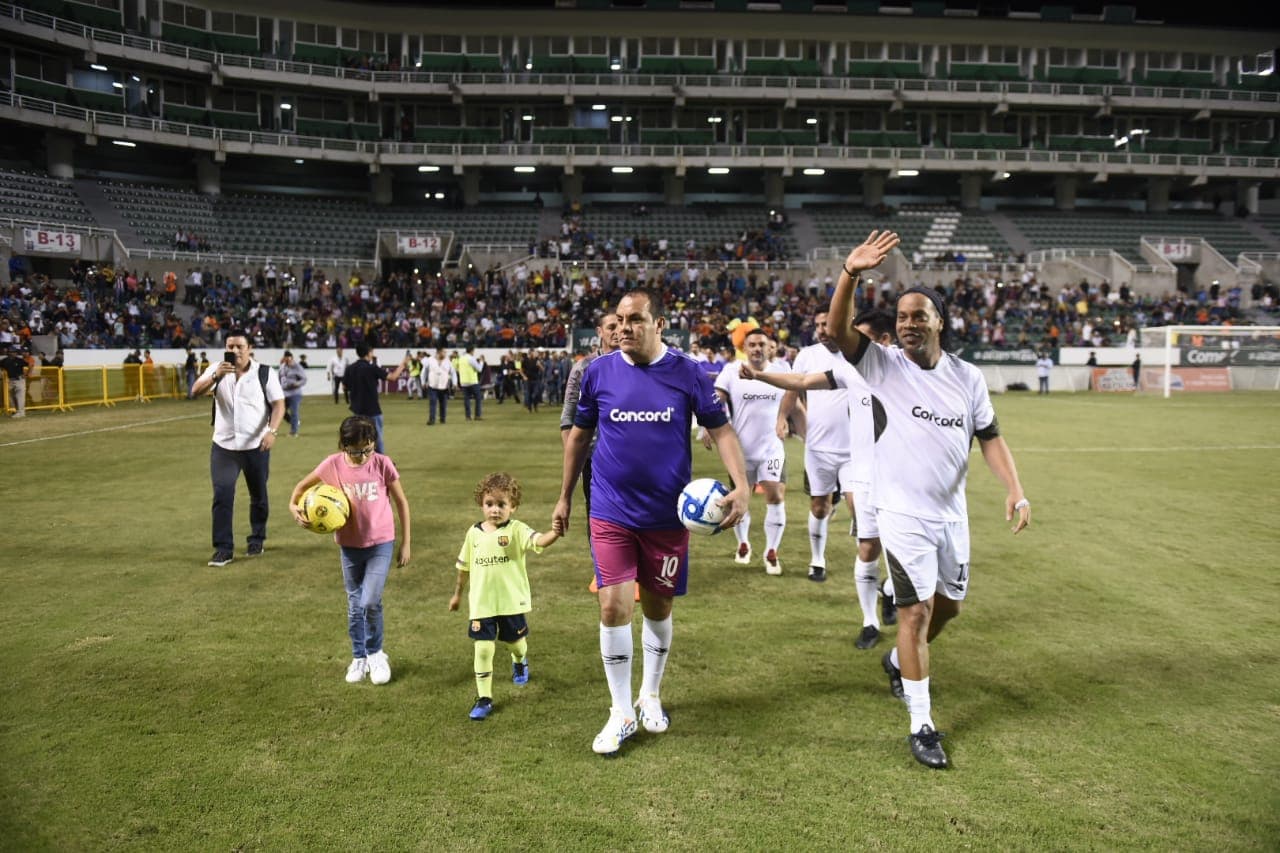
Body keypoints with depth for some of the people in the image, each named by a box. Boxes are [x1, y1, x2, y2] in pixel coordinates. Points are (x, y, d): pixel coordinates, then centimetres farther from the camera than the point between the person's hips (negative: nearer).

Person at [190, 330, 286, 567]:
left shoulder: (265, 374, -3)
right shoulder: (217, 370, 3)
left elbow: (278, 404, -6)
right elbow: (195, 391, -10)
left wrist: (272, 431, -20)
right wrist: (216, 375, -27)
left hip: (256, 446, -1)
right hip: (223, 445, 1)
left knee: (258, 496, 11)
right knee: (222, 495, -7)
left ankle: (257, 540, 29)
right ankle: (223, 548, -1)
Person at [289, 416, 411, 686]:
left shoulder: (382, 464, -13)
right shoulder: (333, 465, -10)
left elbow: (401, 502, -3)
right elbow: (304, 484, 8)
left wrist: (406, 543, -2)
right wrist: (294, 505, -13)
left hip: (381, 544, -2)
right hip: (350, 546, 2)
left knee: (370, 602, -13)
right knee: (354, 605, 13)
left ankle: (375, 654, 13)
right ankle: (359, 658, 32)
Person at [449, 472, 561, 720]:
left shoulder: (516, 530, -11)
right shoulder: (474, 533, 2)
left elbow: (538, 541, -31)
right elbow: (464, 566, 15)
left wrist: (554, 534, -53)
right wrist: (458, 593, 22)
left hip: (512, 601, -1)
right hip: (481, 604, 2)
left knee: (516, 641, 18)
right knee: (483, 649, -3)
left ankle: (520, 662, 53)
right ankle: (484, 698, 7)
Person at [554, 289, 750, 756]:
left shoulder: (688, 373, -6)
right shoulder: (598, 371, -2)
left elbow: (721, 431, -2)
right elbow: (578, 435, 9)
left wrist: (741, 486, -17)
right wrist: (565, 497, 12)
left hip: (667, 513, 0)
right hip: (611, 513, 0)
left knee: (658, 607, 13)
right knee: (614, 607, -7)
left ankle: (650, 696, 35)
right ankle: (621, 713, 11)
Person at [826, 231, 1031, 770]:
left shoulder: (967, 377, 2)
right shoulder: (883, 364, -9)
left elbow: (989, 437, 7)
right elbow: (837, 330, -23)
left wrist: (1014, 490, -7)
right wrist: (850, 274, -37)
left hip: (951, 513, 5)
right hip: (902, 513, -5)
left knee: (948, 604, 17)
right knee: (916, 611, -6)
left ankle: (899, 661, 46)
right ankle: (922, 728, 5)